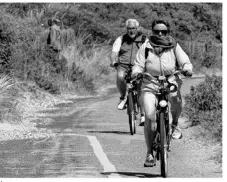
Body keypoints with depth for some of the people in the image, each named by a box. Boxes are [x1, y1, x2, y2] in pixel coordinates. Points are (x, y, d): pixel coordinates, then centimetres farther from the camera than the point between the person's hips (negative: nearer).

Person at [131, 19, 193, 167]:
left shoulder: (174, 46, 9)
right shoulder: (146, 47, 8)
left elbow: (184, 61, 1)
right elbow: (139, 64, 6)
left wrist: (187, 69, -21)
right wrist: (136, 72, -16)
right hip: (150, 85, 0)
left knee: (176, 100, -33)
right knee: (150, 117, -14)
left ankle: (175, 125, -1)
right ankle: (149, 153, -3)